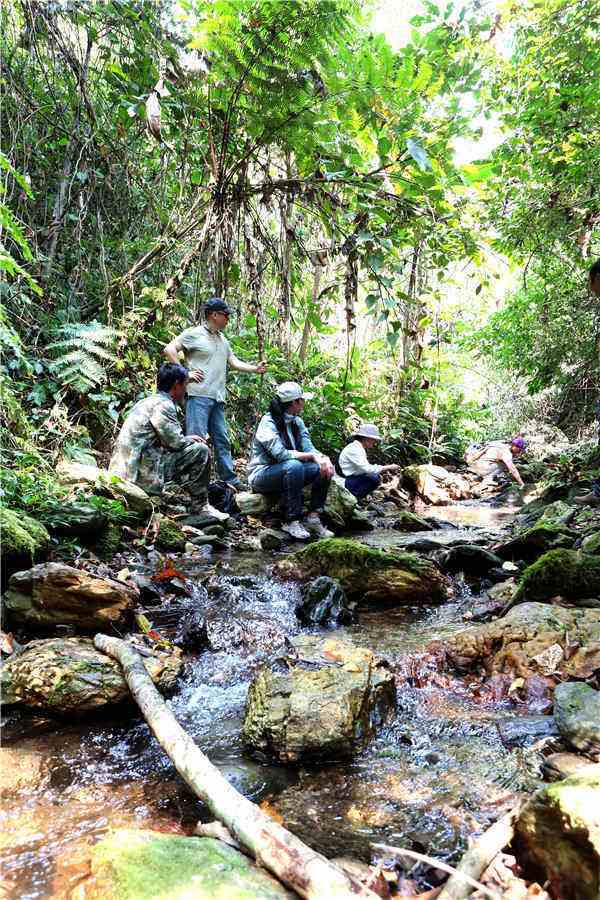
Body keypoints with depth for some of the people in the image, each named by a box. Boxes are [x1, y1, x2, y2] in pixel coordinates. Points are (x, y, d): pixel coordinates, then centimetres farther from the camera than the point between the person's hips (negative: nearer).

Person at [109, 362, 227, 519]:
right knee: (200, 450, -8)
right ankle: (201, 506, 2)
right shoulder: (163, 404, -12)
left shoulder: (147, 401, 17)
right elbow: (176, 443, -12)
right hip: (141, 474, -10)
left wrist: (187, 439, 20)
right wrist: (191, 439, 8)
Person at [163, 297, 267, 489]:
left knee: (222, 440, 11)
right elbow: (169, 349, -8)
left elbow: (233, 361, 21)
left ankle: (230, 480, 18)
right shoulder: (194, 333, -2)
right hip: (198, 395, -8)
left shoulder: (223, 339, 21)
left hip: (218, 398, 8)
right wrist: (184, 373, -13)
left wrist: (255, 368, 8)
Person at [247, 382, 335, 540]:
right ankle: (292, 521, -29)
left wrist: (323, 457, -23)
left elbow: (308, 447, -2)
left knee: (325, 468, -11)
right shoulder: (268, 423, -17)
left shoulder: (297, 422, 8)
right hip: (261, 474, -7)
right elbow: (280, 454, -30)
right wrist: (313, 456, -30)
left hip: (288, 473, 7)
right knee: (294, 466, -36)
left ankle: (313, 517, -12)